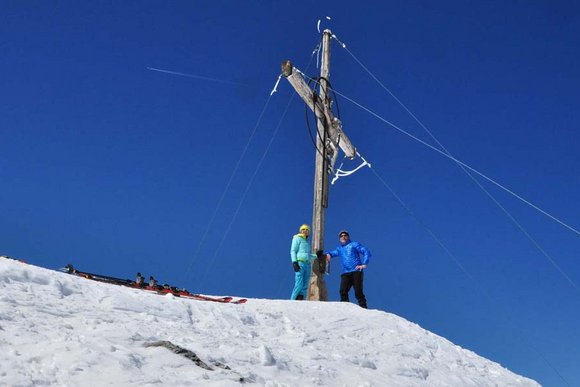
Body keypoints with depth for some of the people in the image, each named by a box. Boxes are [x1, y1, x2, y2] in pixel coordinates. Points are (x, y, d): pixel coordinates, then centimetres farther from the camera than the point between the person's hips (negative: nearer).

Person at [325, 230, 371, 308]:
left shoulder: (354, 244, 12)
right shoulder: (340, 248, 26)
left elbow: (367, 252, 4)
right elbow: (334, 252, 9)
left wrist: (364, 264, -8)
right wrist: (328, 254, -15)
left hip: (356, 272, -3)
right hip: (345, 274, 4)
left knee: (358, 293, -9)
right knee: (343, 291, -14)